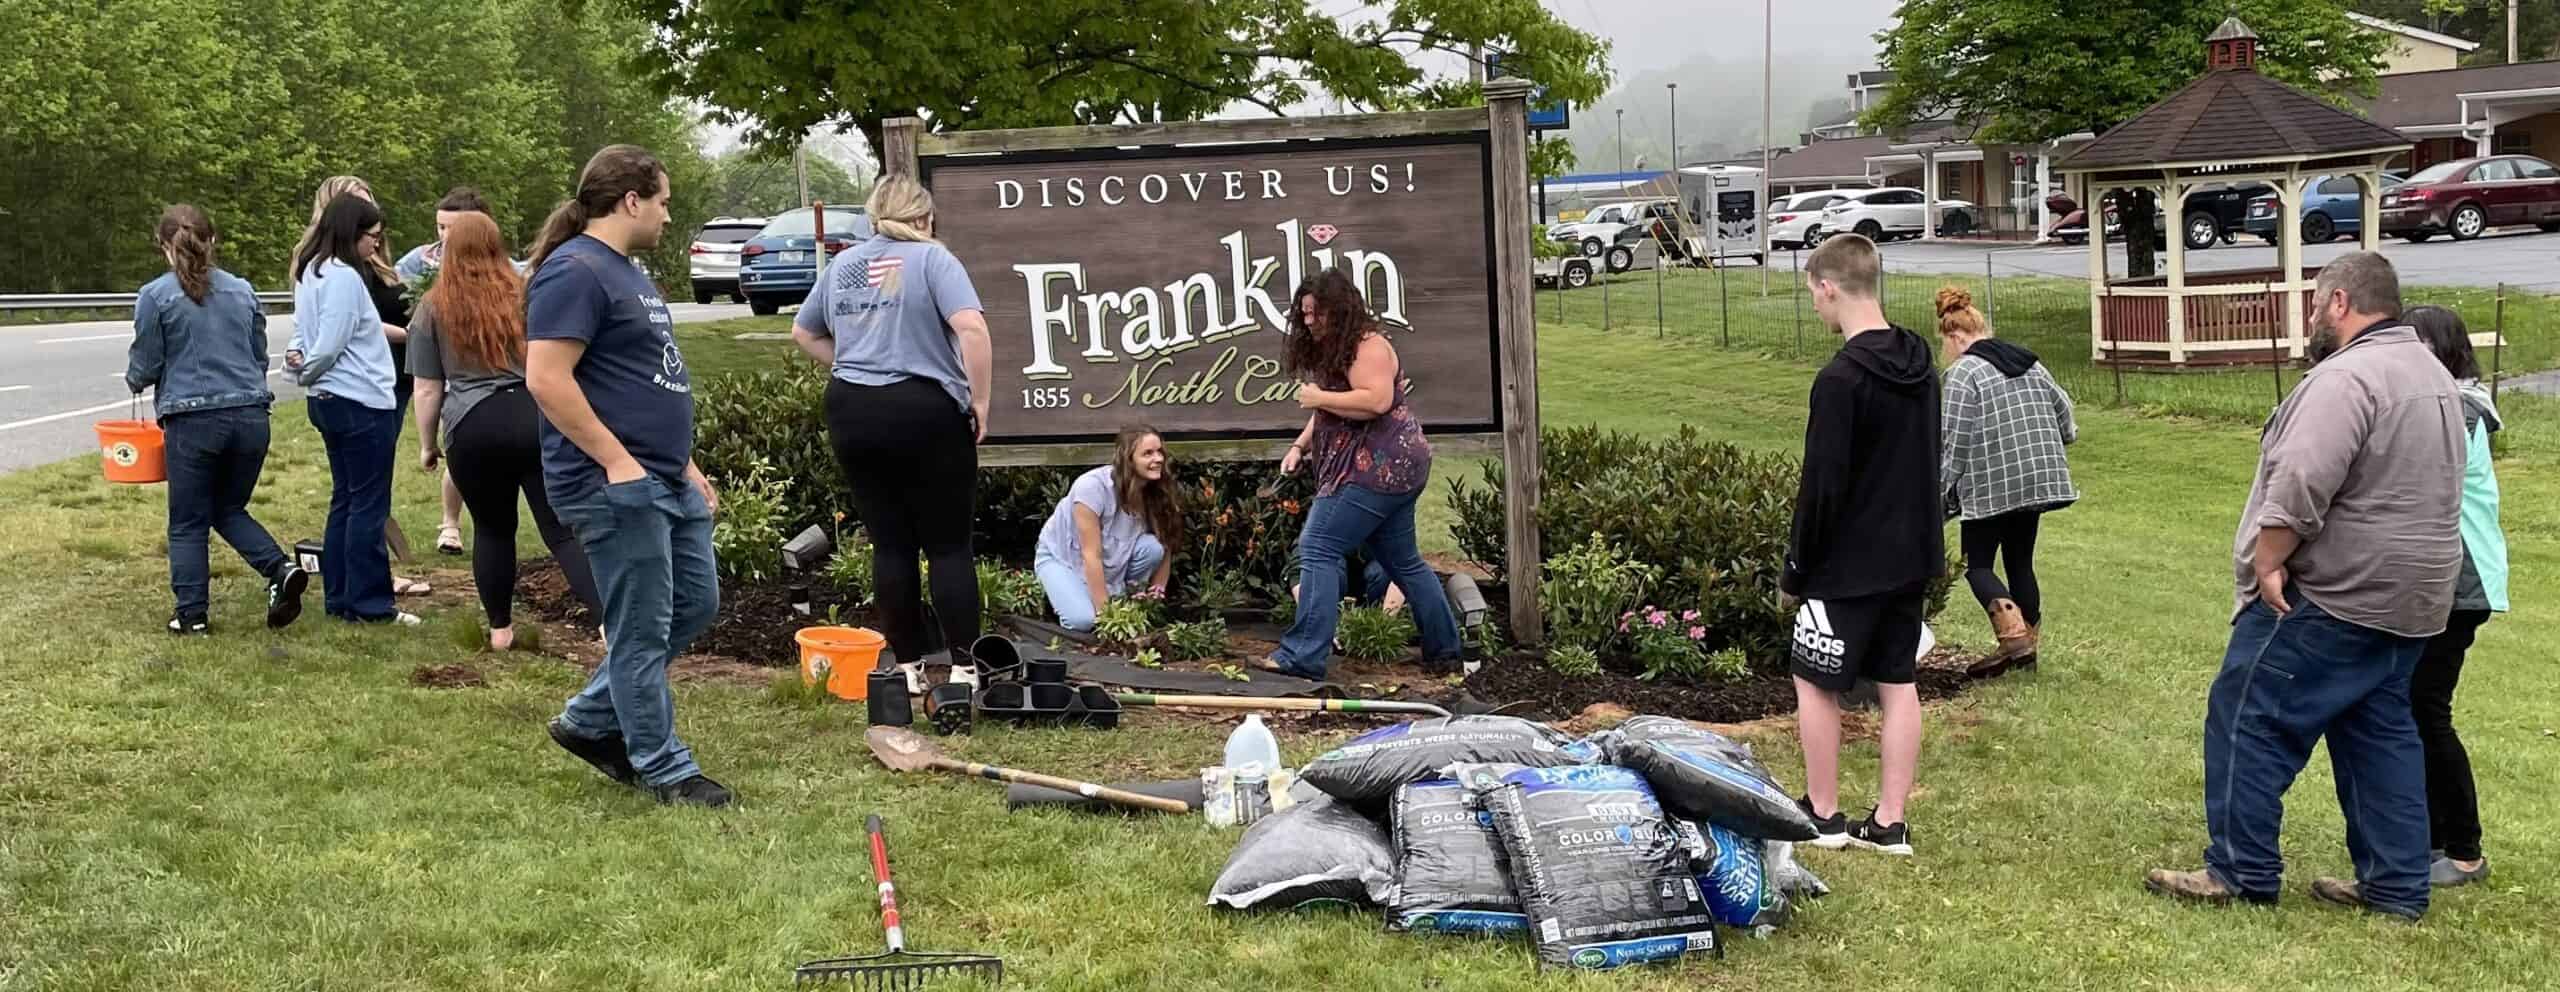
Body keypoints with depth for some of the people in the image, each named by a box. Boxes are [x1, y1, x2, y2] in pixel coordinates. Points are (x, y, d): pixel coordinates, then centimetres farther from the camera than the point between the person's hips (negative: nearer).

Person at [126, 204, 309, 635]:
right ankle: (281, 568, -4)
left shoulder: (155, 296, -3)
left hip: (193, 420, -4)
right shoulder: (242, 291, 9)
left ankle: (191, 615, 11)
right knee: (229, 510, 19)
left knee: (187, 523, 8)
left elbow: (145, 366, 2)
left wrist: (134, 381, 24)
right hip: (251, 416, 4)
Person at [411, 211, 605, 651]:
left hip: (473, 428, -1)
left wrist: (427, 445, 17)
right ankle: (610, 615, -21)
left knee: (492, 528, 16)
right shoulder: (526, 295, 12)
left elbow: (427, 390, 6)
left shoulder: (432, 309, 8)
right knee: (564, 530, -4)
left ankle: (500, 628, 24)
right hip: (539, 416, 1)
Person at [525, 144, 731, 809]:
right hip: (616, 486, -11)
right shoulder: (574, 273, -14)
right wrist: (618, 461, -21)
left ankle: (590, 722, 27)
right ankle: (663, 769, 10)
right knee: (643, 631, -1)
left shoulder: (624, 272, 18)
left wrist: (685, 463, 23)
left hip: (667, 481, 11)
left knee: (696, 605, 16)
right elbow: (546, 379, -22)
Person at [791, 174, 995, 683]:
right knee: (948, 545, 2)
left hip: (851, 412, 5)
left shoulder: (842, 264, 13)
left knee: (889, 544, 10)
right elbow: (971, 327, -18)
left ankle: (909, 664, 14)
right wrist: (980, 400, -11)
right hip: (924, 412, -5)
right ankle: (965, 666, 1)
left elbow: (803, 332, 24)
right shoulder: (930, 258, -5)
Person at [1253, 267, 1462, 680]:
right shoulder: (1334, 351, 19)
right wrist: (1299, 446, 11)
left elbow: (1376, 401, -26)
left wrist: (1318, 397, -17)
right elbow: (1328, 414, 25)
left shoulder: (1368, 346, -12)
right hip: (1387, 471, 11)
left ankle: (1302, 657, -16)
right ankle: (1445, 650, 22)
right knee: (1402, 560, 16)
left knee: (1318, 549, -13)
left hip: (1377, 469, -11)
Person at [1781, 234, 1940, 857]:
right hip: (1911, 558, 8)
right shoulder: (1920, 365, 6)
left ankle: (1823, 816, 14)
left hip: (1850, 565, -8)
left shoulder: (1841, 379, -20)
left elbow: (1822, 488, -18)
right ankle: (1890, 823, 14)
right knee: (1898, 683, 10)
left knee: (1815, 682, 7)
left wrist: (1794, 575, -8)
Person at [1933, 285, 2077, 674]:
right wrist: (2061, 438, 40)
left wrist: (1943, 492, -6)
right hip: (2037, 481, 7)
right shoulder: (2029, 362, 11)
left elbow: (1954, 441, -14)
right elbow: (2062, 406, 19)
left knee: (1978, 564, 4)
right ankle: (2027, 645, 18)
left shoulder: (1962, 373, -10)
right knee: (2021, 561, 16)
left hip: (1990, 487, -7)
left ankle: (2014, 634, -16)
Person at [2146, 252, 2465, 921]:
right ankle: (2396, 885, 15)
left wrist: (2267, 562, -18)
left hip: (2331, 594, -10)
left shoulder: (2347, 376, -18)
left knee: (2247, 720, -2)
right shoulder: (2432, 374, 16)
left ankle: (2241, 872, 1)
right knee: (2381, 733, 13)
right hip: (2409, 595, 10)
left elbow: (2302, 482, -27)